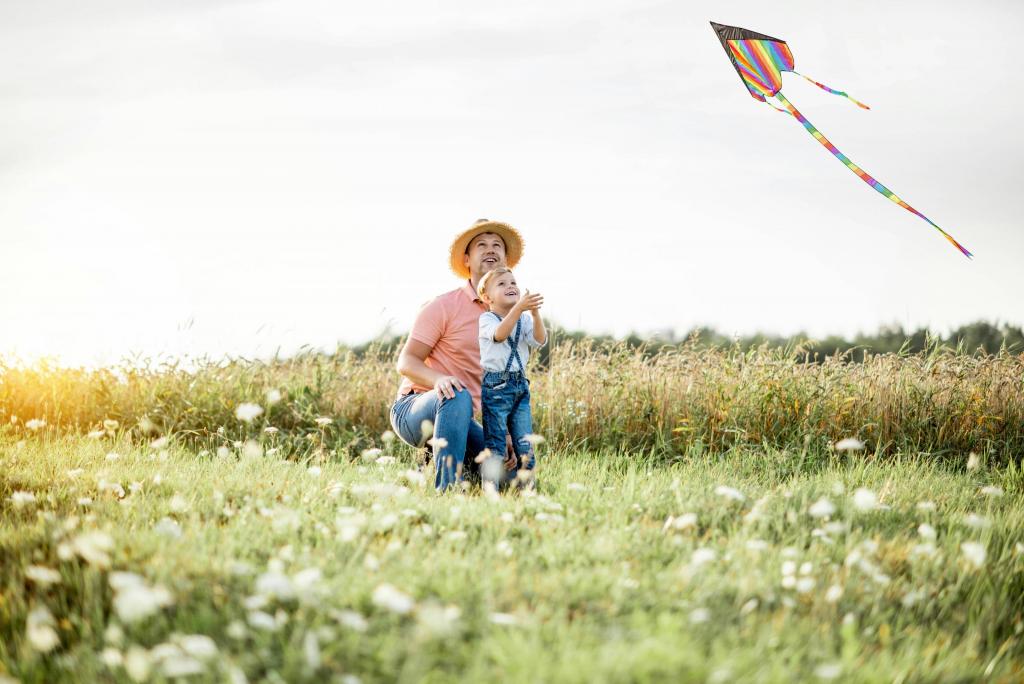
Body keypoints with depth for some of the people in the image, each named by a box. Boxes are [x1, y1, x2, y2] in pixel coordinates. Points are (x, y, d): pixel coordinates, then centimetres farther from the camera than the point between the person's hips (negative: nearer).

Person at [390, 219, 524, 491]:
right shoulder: (444, 306, -9)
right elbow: (406, 362, -13)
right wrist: (439, 379, -35)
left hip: (458, 419, 6)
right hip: (413, 408, -6)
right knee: (457, 396, -39)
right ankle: (446, 489, -38)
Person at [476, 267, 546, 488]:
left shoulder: (525, 320, 13)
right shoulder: (486, 319, -3)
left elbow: (539, 340, -4)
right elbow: (499, 334, -24)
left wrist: (535, 313, -20)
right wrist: (519, 308, -36)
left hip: (520, 386, 5)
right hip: (495, 386, -5)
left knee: (525, 445, 5)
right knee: (494, 444, -5)